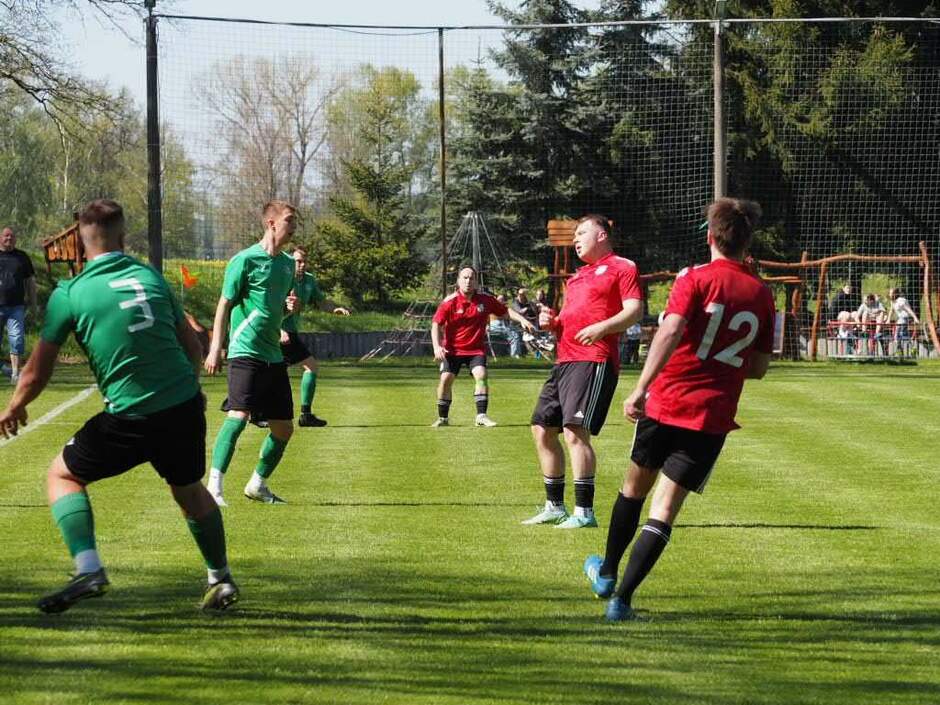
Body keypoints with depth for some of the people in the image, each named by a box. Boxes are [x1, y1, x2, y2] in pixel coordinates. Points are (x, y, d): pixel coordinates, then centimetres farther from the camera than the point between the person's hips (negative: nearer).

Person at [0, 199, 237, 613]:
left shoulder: (69, 294, -3)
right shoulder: (151, 277, 9)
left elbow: (37, 372, 1)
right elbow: (192, 346, 17)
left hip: (131, 417, -4)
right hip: (186, 407, 4)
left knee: (62, 475, 14)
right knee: (190, 490, 28)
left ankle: (88, 569, -3)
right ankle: (220, 578, 35)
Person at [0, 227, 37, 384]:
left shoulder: (22, 257, 13)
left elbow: (30, 281, 16)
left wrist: (33, 304, 12)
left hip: (16, 307, 1)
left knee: (17, 339, -7)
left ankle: (15, 373, -6)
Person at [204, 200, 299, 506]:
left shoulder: (287, 263, 15)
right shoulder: (245, 260, -7)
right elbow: (225, 304, -7)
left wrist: (290, 307, 3)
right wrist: (215, 348, -15)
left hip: (273, 355, 8)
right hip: (245, 352, -8)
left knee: (284, 428, 8)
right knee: (239, 415, -22)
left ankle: (258, 484, 25)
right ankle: (214, 486, -22)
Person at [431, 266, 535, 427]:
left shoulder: (485, 300, -2)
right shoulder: (450, 302, -9)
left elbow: (505, 311, 10)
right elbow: (436, 324, -8)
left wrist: (521, 320, -5)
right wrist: (437, 346, -21)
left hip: (476, 349, 1)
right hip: (453, 349, -1)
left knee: (481, 375, -19)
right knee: (446, 379, -10)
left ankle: (481, 416, -12)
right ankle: (443, 418, 6)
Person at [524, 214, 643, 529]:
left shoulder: (622, 267, 1)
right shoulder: (577, 276, 26)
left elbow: (635, 310, -10)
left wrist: (602, 327, -25)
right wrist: (551, 322, 9)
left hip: (595, 361, -9)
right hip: (564, 361, 9)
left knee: (575, 431, -18)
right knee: (542, 430, 9)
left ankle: (584, 512, -16)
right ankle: (554, 507, 19)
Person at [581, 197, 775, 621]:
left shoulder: (695, 279, -5)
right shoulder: (762, 295, 5)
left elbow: (670, 333, -20)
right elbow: (758, 367, 11)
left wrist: (641, 388, -24)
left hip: (666, 402, -1)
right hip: (713, 418, 1)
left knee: (635, 486, 21)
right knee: (664, 511, 1)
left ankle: (606, 574, 39)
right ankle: (621, 599, -8)